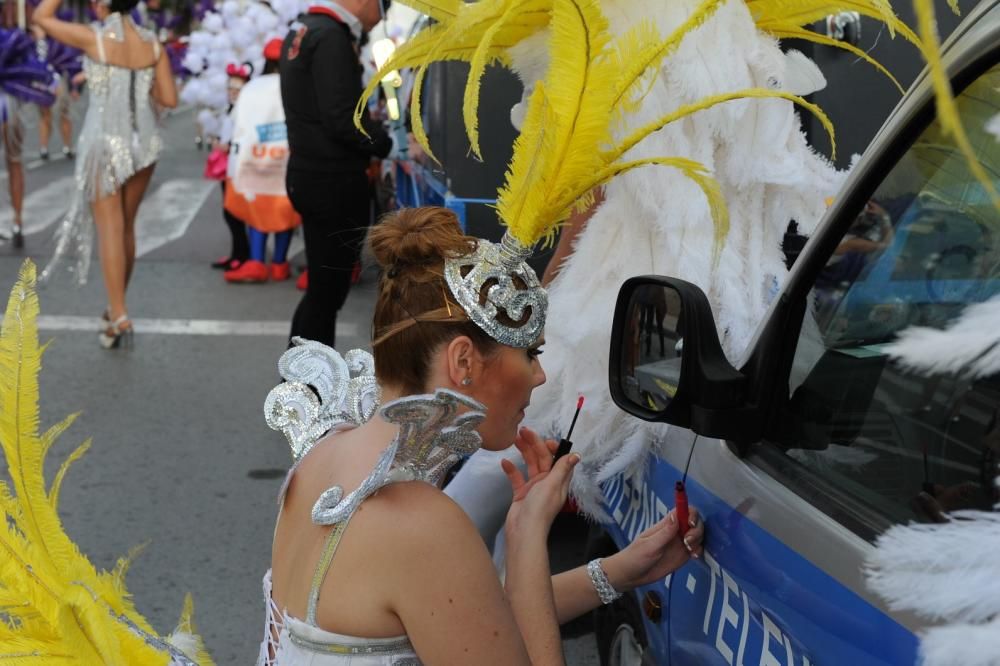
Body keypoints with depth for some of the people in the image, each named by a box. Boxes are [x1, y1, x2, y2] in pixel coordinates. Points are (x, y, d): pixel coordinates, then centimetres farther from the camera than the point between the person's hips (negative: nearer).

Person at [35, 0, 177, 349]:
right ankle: (116, 306, 28)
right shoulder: (152, 43, -1)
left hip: (105, 142, -4)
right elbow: (169, 99, 2)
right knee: (127, 226, 16)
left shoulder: (93, 38, -12)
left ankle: (119, 317, -9)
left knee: (110, 229, -2)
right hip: (143, 142, 4)